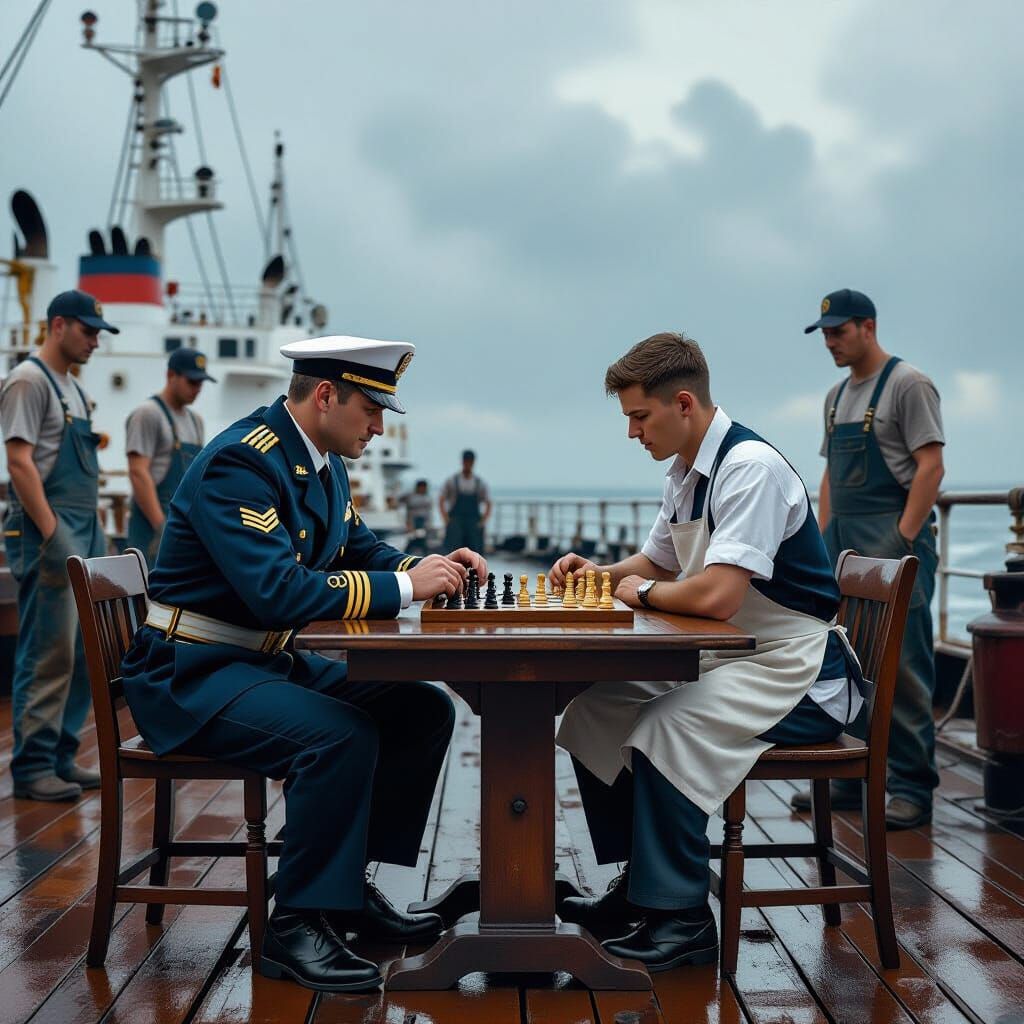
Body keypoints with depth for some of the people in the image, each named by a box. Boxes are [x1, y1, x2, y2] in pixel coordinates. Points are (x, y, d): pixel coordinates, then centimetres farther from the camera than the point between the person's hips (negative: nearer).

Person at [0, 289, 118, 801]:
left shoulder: (72, 387, 19)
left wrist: (93, 536, 17)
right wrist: (53, 536, -20)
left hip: (82, 534, 10)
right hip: (48, 534, -10)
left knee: (80, 653, 11)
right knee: (48, 655, -8)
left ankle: (61, 757, 18)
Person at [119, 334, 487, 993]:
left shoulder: (323, 463, 8)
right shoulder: (241, 463, -21)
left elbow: (363, 551, 17)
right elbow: (277, 592, -32)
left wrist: (431, 566, -4)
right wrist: (404, 587, -26)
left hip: (271, 661, 10)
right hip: (194, 671, -10)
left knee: (425, 711, 3)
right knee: (342, 734, -31)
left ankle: (351, 883, 11)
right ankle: (298, 925, -15)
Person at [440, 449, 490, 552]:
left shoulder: (480, 483, 6)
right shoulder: (452, 481, 2)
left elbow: (488, 505, 12)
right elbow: (441, 501, 7)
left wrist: (482, 522, 0)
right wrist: (446, 521, -2)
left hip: (473, 526, 2)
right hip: (455, 523, -2)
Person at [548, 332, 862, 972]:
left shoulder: (750, 467, -21)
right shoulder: (686, 474, 9)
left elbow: (717, 595, -31)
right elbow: (656, 564, 26)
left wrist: (641, 592, -12)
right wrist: (599, 573, 6)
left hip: (797, 674, -10)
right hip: (727, 660, 10)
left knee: (667, 725, -30)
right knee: (595, 712, 3)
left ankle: (681, 919, -16)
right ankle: (638, 886, 13)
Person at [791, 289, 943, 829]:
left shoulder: (907, 384, -7)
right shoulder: (837, 395, 18)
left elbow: (931, 466, -13)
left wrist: (903, 541, -18)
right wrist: (822, 538, 13)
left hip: (892, 542, -8)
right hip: (843, 543, 9)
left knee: (901, 668, -6)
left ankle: (912, 789, 0)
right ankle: (850, 779, 19)